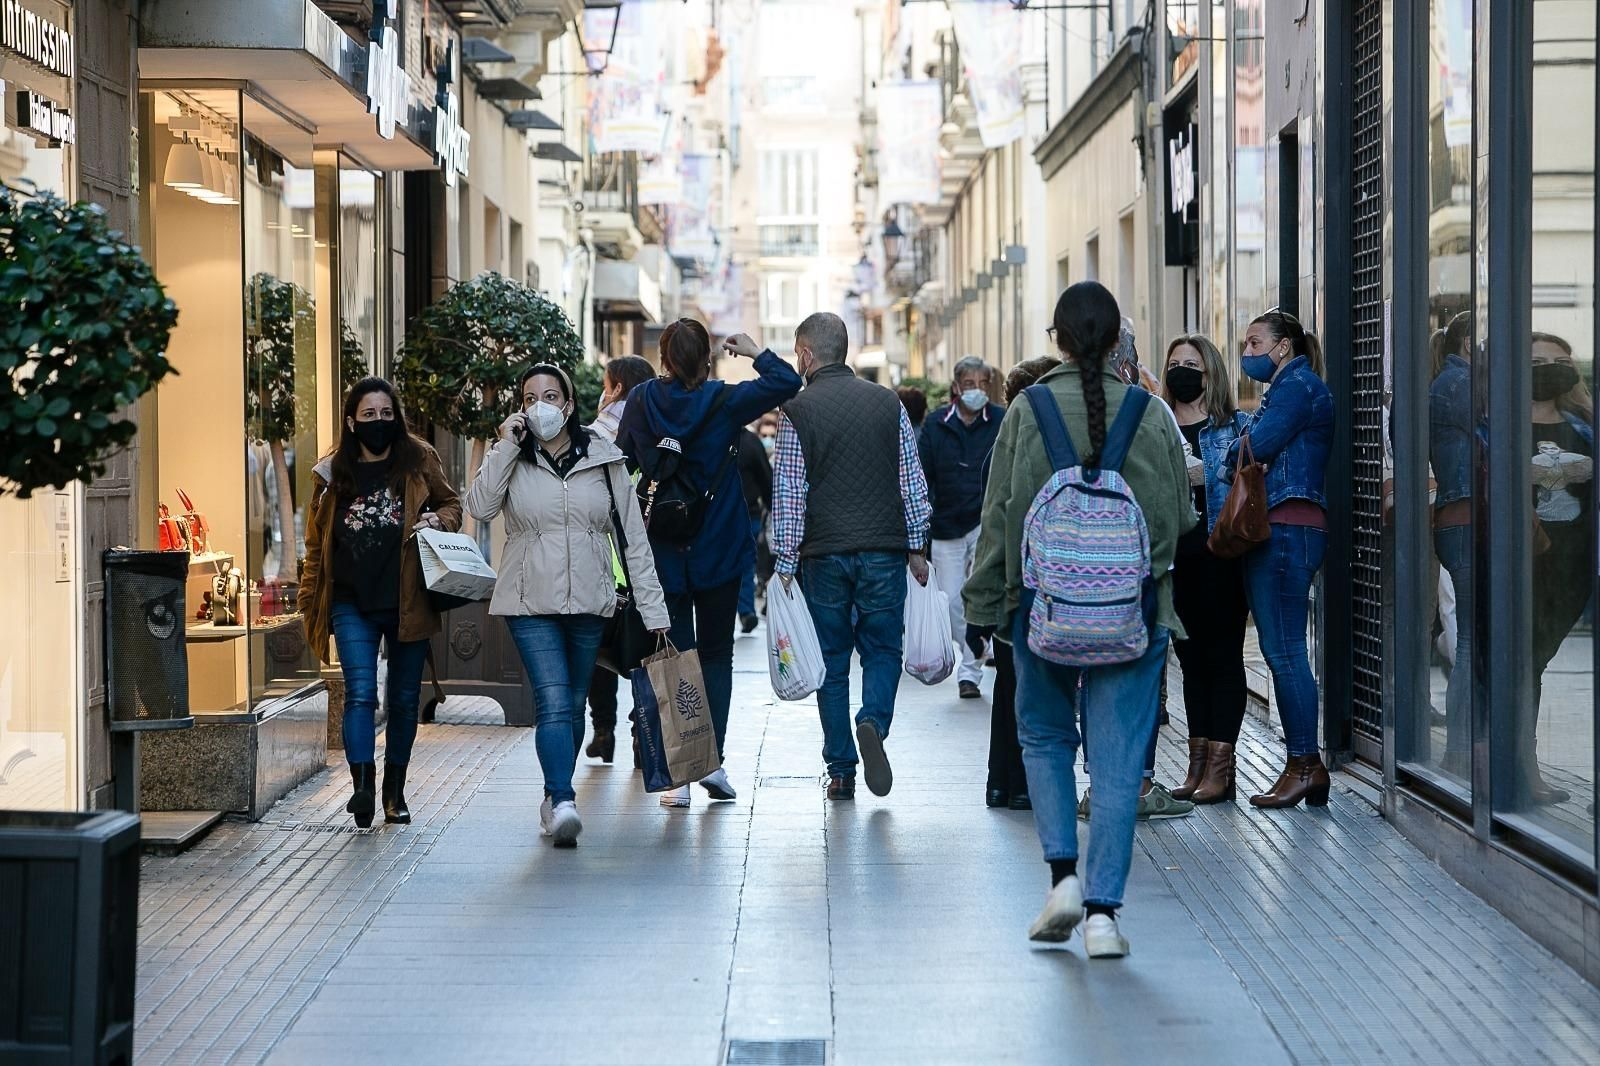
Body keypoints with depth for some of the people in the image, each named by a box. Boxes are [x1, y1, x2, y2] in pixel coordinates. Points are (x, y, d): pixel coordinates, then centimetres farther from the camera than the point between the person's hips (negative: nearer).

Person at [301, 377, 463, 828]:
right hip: (353, 605, -1)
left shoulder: (419, 462, 3)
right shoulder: (333, 474, 5)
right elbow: (316, 542, 13)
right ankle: (362, 785, -23)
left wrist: (437, 520, -7)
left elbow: (452, 503, 16)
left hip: (407, 601, 1)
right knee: (360, 692, -16)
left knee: (404, 699, 10)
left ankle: (394, 791, 23)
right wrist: (309, 599, 10)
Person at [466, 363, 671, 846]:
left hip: (588, 601, 2)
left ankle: (556, 797, 28)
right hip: (531, 602, -2)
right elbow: (480, 507, -16)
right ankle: (562, 804, -23)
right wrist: (506, 446, -16)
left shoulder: (603, 458, 3)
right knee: (553, 702, -16)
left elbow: (633, 536, 3)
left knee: (573, 705, 12)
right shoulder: (512, 459, 2)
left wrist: (652, 606, -1)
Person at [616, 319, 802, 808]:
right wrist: (755, 352, 6)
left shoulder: (641, 402, -3)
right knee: (716, 654, 13)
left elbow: (621, 464, 4)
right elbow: (786, 382, -8)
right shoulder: (723, 401, -9)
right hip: (719, 552, -1)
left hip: (662, 554, 1)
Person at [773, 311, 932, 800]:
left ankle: (841, 771, 8)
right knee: (882, 650, 11)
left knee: (832, 662, 8)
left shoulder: (797, 410, -4)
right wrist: (917, 547, 13)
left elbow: (788, 493, -5)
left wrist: (785, 562, -1)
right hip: (884, 552, 1)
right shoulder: (888, 403, 4)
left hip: (823, 554, -1)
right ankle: (873, 722, -17)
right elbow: (913, 483, 6)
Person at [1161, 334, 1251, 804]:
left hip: (1219, 553, -5)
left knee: (1223, 656, -3)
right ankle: (1198, 761, 14)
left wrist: (1205, 474, -16)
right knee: (1191, 658, 9)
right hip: (1174, 555, 5)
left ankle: (1221, 765, -2)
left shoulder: (1235, 426, 1)